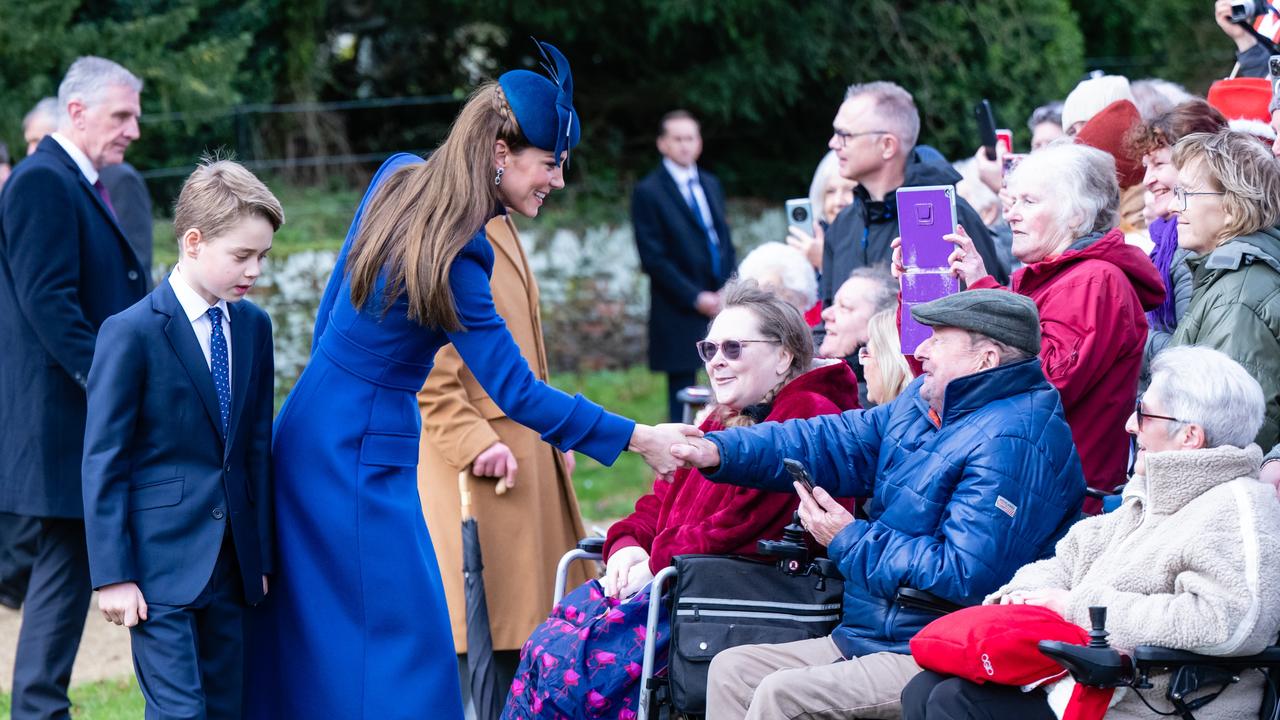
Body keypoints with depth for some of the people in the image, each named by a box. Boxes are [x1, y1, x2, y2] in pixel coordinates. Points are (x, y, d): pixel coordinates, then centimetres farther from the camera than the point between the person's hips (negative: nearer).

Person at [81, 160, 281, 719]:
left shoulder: (252, 326, 9)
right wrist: (112, 574, -13)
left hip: (232, 562, 6)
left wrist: (262, 555, 13)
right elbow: (104, 462, -9)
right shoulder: (132, 333, -10)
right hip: (161, 562, -6)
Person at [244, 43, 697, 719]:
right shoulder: (451, 256, -23)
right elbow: (514, 392, -20)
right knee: (400, 645, -5)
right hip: (362, 456, -9)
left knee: (313, 649, 13)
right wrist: (634, 438, -16)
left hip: (317, 429, 9)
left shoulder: (397, 179, 1)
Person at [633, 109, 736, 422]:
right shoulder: (648, 193, -4)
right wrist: (695, 298, -14)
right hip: (679, 314, -5)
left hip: (721, 302, 5)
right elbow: (653, 258, -9)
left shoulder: (710, 185, 16)